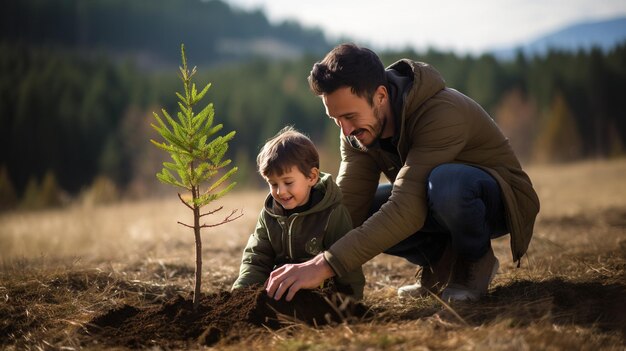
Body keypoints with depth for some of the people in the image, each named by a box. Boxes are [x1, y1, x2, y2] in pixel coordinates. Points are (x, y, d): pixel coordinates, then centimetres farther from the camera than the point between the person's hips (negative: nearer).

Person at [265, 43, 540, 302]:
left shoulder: (442, 113, -35)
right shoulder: (358, 130, -11)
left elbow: (407, 211, -42)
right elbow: (347, 206, -16)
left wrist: (325, 265, -47)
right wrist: (308, 266, -32)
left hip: (500, 199, -7)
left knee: (444, 181, -40)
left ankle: (476, 261, -10)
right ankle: (441, 265, 3)